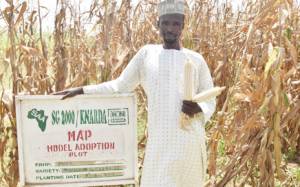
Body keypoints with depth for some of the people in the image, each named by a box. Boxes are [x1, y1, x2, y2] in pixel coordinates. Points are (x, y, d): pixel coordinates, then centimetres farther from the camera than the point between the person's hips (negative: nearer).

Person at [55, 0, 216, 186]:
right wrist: (82, 90, 7)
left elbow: (210, 102, 10)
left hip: (190, 141, 0)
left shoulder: (196, 59, 4)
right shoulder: (147, 53, 6)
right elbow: (121, 86, 13)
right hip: (160, 142, 0)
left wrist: (198, 108, -13)